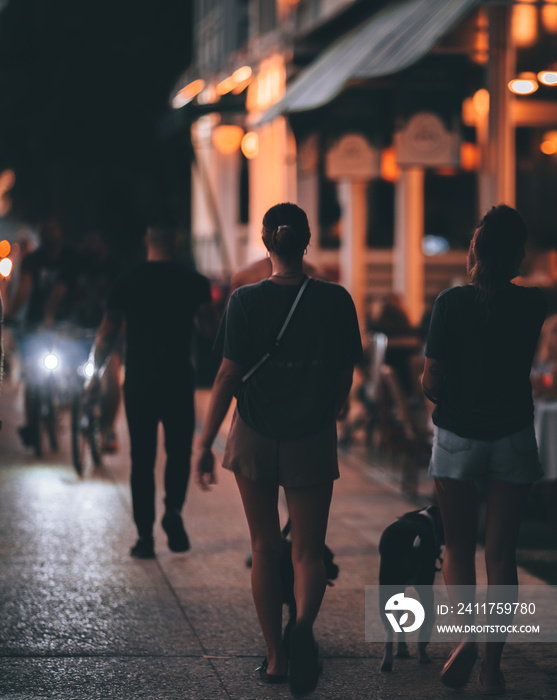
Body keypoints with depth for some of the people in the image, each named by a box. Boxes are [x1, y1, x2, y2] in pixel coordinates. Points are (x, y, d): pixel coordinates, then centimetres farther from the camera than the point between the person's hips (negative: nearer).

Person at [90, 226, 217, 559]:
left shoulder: (127, 282, 0)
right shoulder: (194, 282, -3)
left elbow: (107, 335, 2)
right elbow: (211, 328, -1)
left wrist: (96, 372, 14)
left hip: (138, 382, 1)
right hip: (179, 380, -1)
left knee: (142, 458, 6)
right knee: (179, 450, 14)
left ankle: (145, 535, 3)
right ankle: (174, 509, -10)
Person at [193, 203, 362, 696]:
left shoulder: (247, 301, -9)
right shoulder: (336, 301, -4)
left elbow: (229, 376, -10)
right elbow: (344, 378, 2)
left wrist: (205, 444, -4)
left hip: (255, 437, 0)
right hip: (313, 441, 0)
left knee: (265, 548, 13)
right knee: (308, 551, 5)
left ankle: (276, 657, 18)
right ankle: (303, 625, -25)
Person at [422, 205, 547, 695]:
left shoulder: (453, 303, -13)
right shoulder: (533, 305, -5)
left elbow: (432, 384, -14)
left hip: (457, 436, -1)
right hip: (514, 438, 2)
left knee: (458, 547, 13)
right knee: (501, 552, 7)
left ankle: (467, 635, -9)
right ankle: (492, 664, 5)